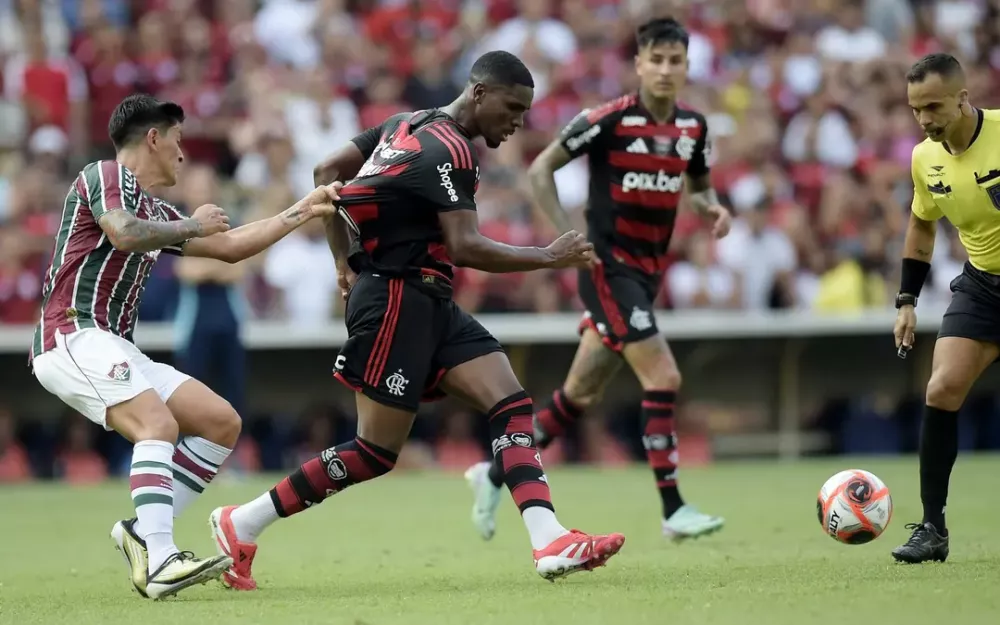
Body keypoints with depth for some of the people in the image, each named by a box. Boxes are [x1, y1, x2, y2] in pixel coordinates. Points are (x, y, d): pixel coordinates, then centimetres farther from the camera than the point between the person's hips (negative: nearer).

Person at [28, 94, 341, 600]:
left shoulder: (154, 211, 23)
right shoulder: (107, 176, -3)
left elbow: (229, 247, 31)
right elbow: (124, 234, -24)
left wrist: (303, 211, 32)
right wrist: (192, 225, -9)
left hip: (114, 348, 10)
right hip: (73, 335, -10)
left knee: (222, 423, 4)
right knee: (160, 425, -28)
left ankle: (142, 531, -2)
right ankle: (160, 563, -39)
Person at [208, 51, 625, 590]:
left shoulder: (409, 124, 13)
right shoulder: (447, 151, -16)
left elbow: (328, 173, 18)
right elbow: (465, 248, -22)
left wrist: (346, 261, 20)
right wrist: (550, 257, -15)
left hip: (429, 304, 10)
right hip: (397, 300, -10)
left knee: (513, 405, -4)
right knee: (375, 454, -6)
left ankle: (550, 544, -15)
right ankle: (241, 525, 5)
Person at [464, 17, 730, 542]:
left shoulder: (693, 127, 5)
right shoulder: (609, 119, -13)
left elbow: (698, 184, 21)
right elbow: (540, 169, -7)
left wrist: (713, 207, -2)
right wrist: (567, 234, -15)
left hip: (648, 272, 7)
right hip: (608, 266, -7)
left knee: (582, 394, 12)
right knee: (663, 377, -17)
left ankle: (496, 474, 28)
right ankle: (673, 510, -13)